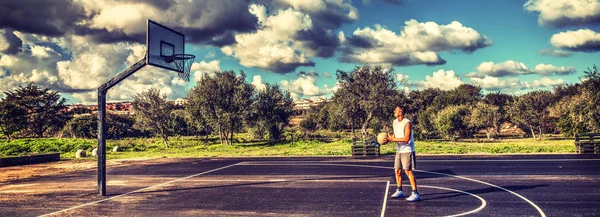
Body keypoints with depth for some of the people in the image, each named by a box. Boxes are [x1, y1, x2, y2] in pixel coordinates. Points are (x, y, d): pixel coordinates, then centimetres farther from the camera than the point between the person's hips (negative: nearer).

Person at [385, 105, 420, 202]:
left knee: (408, 171, -11)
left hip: (407, 150, -8)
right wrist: (388, 139, -1)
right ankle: (400, 191, 24)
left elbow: (406, 138, -23)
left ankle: (415, 194, -7)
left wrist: (393, 139, -22)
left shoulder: (407, 123, -17)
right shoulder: (395, 122, 8)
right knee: (397, 171, 10)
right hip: (399, 150, 8)